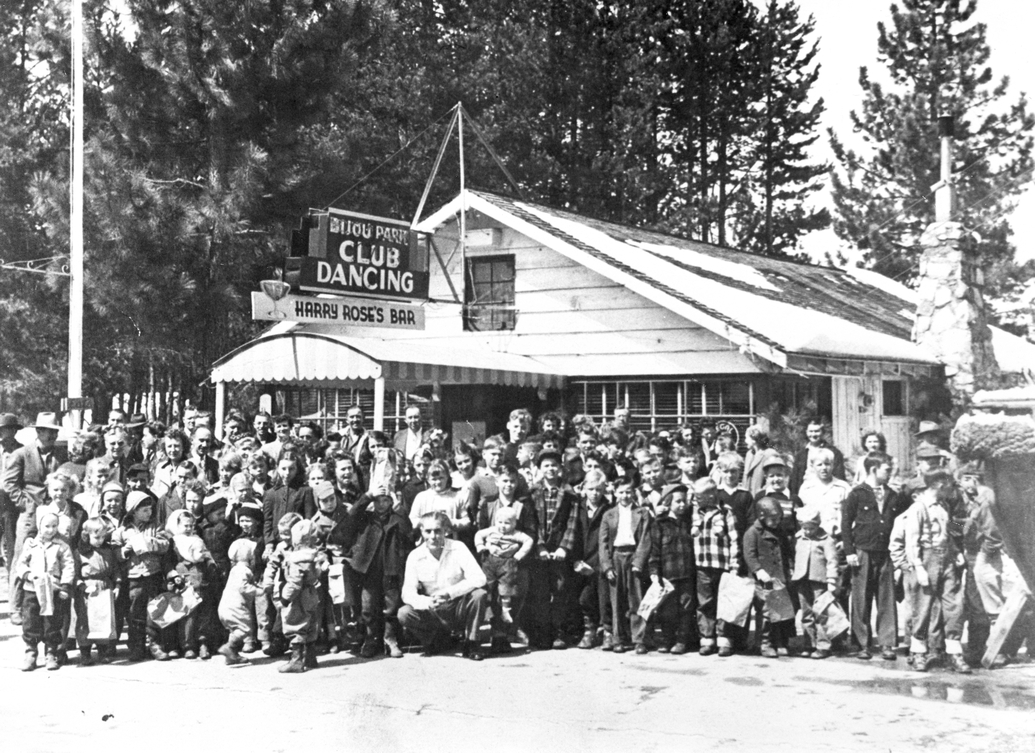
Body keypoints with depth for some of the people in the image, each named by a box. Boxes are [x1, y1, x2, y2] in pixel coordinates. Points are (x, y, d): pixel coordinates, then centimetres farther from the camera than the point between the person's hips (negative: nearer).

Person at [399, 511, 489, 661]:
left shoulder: (458, 548, -13)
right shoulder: (415, 556, -8)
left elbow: (479, 578, -23)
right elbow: (407, 592, -13)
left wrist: (449, 593, -35)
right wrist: (426, 602, -36)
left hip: (459, 608, -1)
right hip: (433, 613, 1)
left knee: (479, 594, -30)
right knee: (404, 613, -25)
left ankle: (471, 643, -9)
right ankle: (434, 638, 6)